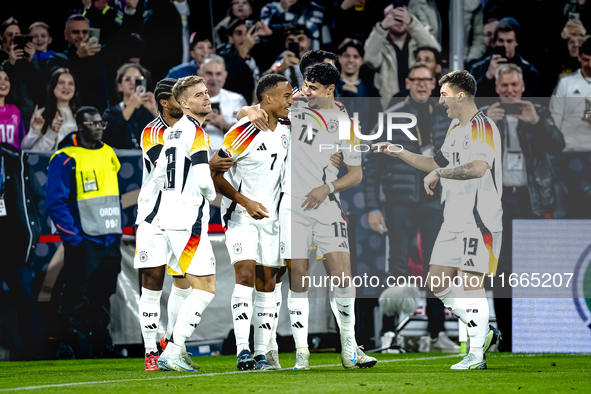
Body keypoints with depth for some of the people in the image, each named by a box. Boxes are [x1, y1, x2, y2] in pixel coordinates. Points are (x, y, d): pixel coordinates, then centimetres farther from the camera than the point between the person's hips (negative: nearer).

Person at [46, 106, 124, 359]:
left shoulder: (108, 155, 13)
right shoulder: (65, 159, -9)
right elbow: (55, 203, -11)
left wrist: (117, 232, 15)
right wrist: (72, 237, -16)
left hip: (109, 241, 6)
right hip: (83, 242, -6)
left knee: (103, 295, 10)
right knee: (75, 297, -6)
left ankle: (102, 344, 17)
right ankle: (68, 346, 0)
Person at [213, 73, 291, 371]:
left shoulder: (286, 131, 6)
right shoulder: (244, 132, -16)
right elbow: (214, 174, -14)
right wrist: (246, 202, -17)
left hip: (270, 217, 7)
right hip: (240, 216, -7)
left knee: (267, 282, 5)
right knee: (246, 274, -20)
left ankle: (262, 354, 7)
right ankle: (242, 350, -24)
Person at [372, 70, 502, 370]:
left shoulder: (483, 128, -14)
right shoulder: (455, 127, 18)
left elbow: (478, 167, -32)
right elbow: (438, 163, 31)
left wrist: (439, 173, -22)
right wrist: (398, 153, 25)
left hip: (479, 221, -10)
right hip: (453, 221, 10)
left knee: (471, 282, -9)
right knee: (437, 283, 8)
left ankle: (477, 354, -2)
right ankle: (484, 332, 20)